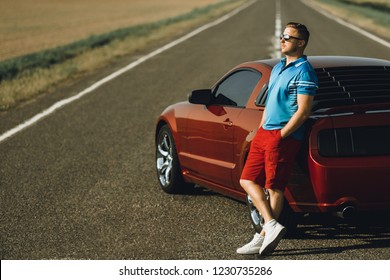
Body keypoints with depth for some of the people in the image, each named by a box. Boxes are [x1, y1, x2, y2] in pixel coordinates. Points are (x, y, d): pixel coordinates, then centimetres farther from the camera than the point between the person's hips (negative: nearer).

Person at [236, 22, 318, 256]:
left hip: (284, 137, -10)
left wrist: (281, 135, -17)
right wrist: (261, 130, 16)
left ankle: (264, 237, -3)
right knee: (248, 180, 5)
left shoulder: (303, 71, -11)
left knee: (275, 188, -6)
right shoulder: (279, 67, 18)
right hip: (265, 132, 10)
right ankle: (272, 225, 3)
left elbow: (304, 111, -17)